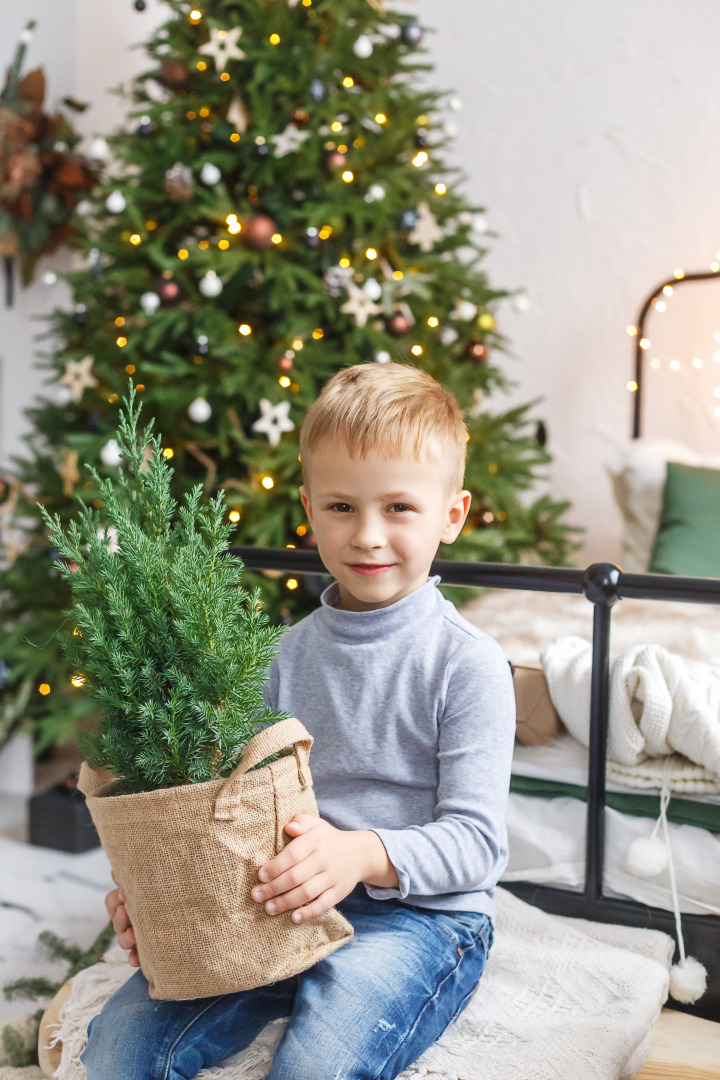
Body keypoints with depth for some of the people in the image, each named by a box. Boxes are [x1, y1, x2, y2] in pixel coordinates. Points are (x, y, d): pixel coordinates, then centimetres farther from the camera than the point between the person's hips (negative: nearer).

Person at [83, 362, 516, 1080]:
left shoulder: (466, 663, -8)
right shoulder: (290, 654, 8)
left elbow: (476, 840, -10)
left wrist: (363, 855, -29)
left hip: (423, 913, -4)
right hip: (289, 910, 4)